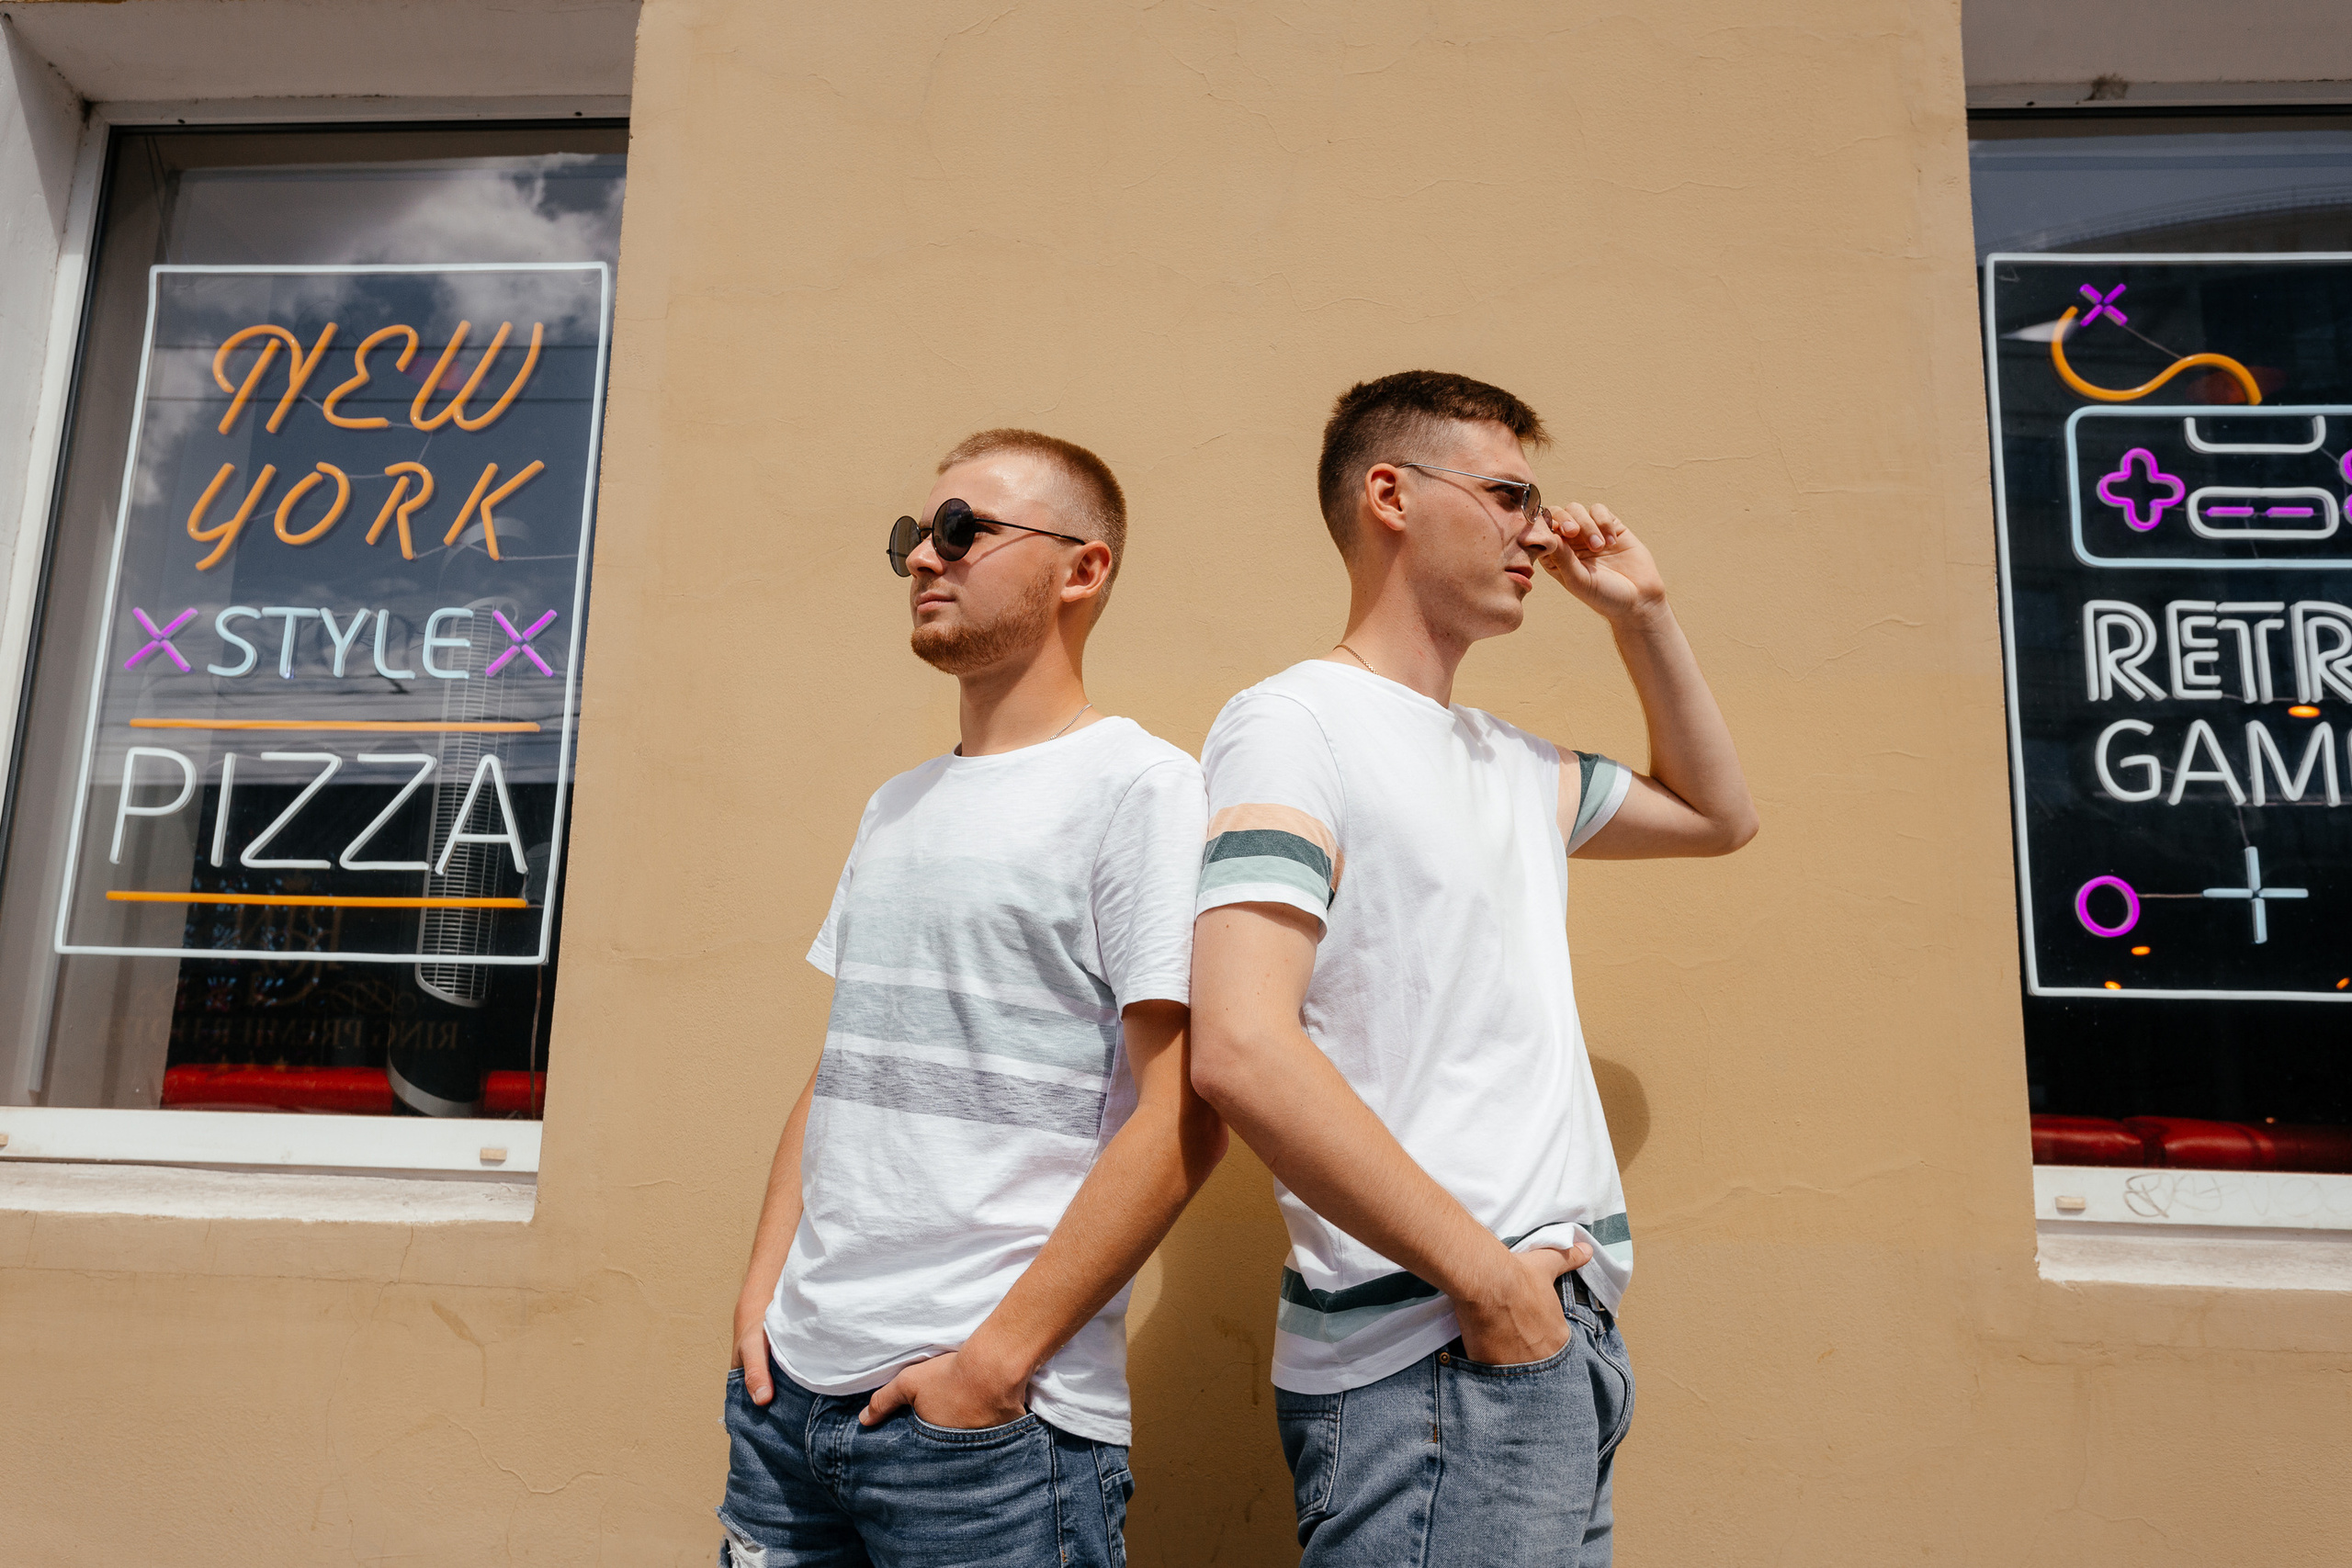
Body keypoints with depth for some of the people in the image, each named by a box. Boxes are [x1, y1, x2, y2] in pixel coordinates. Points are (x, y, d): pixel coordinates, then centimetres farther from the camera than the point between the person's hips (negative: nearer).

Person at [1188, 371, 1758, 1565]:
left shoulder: (1514, 764, 15)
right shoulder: (1293, 724, -11)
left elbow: (1717, 815, 31)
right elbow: (1242, 1051, -22)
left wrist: (1639, 614, 20)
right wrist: (1488, 1280, -17)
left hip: (1568, 1336, 8)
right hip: (1428, 1361, -8)